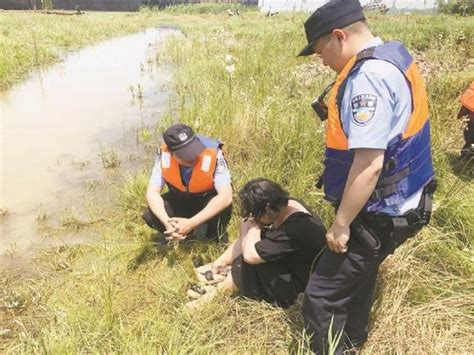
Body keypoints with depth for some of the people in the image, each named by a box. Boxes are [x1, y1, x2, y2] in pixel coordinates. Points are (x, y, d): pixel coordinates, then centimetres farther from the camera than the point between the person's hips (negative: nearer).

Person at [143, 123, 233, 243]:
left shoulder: (213, 153, -34)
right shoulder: (164, 154, -25)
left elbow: (226, 197, -40)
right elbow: (152, 192, -21)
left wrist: (191, 223, -44)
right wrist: (167, 221, -39)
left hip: (208, 199, -3)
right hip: (180, 199, 3)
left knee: (223, 208, -36)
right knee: (149, 216, -21)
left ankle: (216, 238, -2)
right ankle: (176, 232, 11)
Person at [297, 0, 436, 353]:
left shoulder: (369, 75, -25)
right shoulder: (394, 57, 8)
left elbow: (369, 164, -29)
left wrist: (341, 223, -20)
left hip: (378, 215, -11)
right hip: (391, 206, 11)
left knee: (321, 298, -2)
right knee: (355, 279, 26)